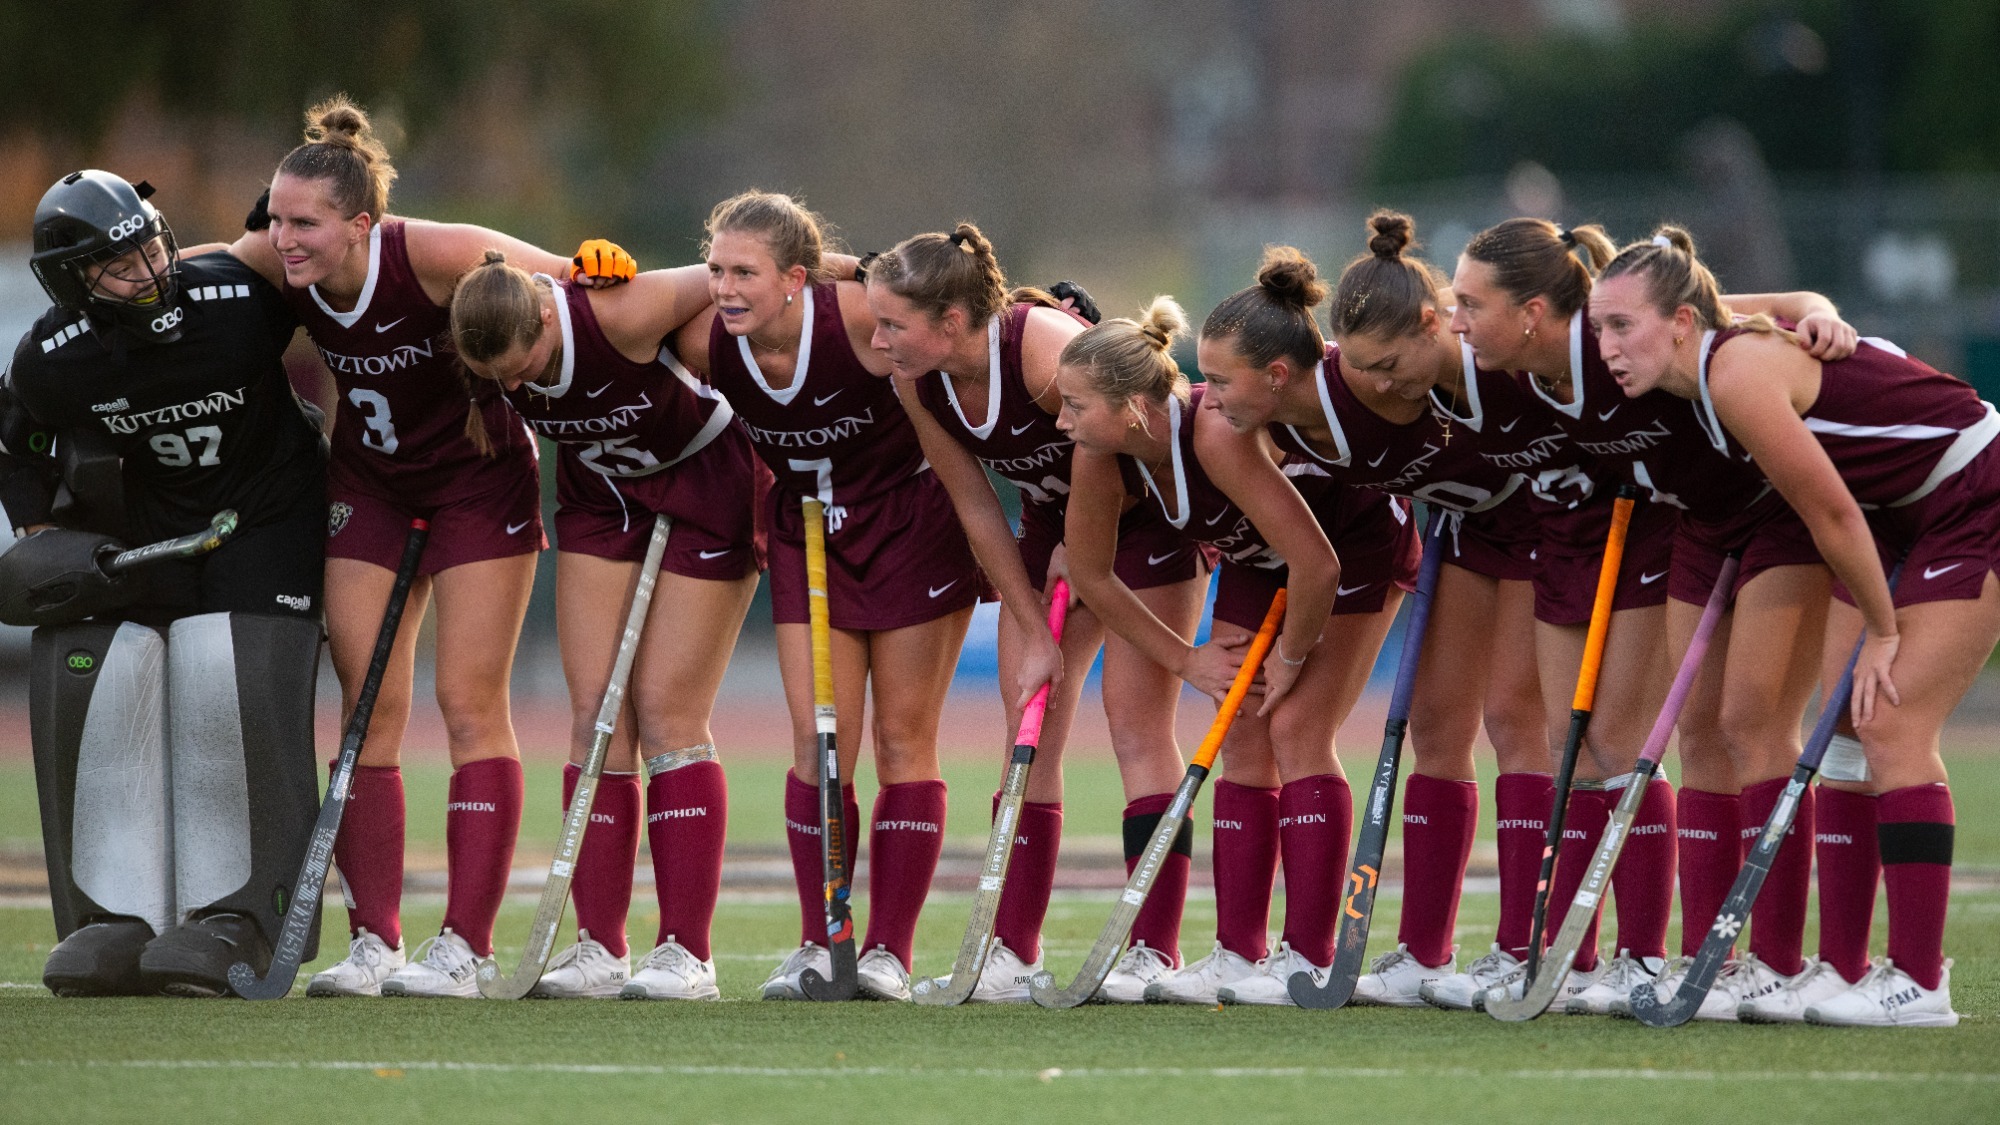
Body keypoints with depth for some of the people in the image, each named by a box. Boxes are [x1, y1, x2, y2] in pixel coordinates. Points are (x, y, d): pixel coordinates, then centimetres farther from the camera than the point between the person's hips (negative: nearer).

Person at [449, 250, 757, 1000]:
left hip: (706, 479, -5)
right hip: (600, 490, 5)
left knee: (667, 709, -9)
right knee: (595, 708, -3)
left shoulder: (621, 316, -35)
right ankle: (600, 949, 0)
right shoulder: (487, 350, -21)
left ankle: (686, 953, -6)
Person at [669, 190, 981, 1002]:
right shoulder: (704, 344, -17)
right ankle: (819, 945, 7)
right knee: (817, 741, -3)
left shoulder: (862, 318, -29)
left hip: (912, 523, -3)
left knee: (903, 737, 0)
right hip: (807, 530, 3)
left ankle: (890, 951, 5)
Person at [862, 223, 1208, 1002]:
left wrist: (1077, 556, -8)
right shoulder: (917, 382, -15)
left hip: (1150, 507, -6)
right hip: (1053, 515, 6)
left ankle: (1157, 953, -10)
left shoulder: (1047, 353, -35)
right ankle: (1012, 956, 0)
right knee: (1029, 719, -1)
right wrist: (1035, 632, -7)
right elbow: (977, 510, -6)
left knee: (1135, 717, -11)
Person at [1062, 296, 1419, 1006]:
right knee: (1243, 740, 1)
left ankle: (1308, 961, -11)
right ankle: (1238, 955, 4)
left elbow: (1317, 566, -38)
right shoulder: (1101, 458, -20)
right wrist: (1186, 660, -2)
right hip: (1259, 559, 7)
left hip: (1356, 544, -7)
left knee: (1296, 728, -14)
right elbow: (1091, 575, -2)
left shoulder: (1217, 438, -42)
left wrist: (1292, 656, -21)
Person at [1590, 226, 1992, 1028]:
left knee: (1891, 724, -13)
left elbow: (1831, 514, -23)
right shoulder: (1713, 363, -1)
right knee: (1844, 722, 6)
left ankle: (1919, 983, -10)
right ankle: (1848, 964, 11)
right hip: (1902, 508, 10)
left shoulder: (1740, 374, -28)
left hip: (1975, 502, -10)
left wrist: (1882, 631, -12)